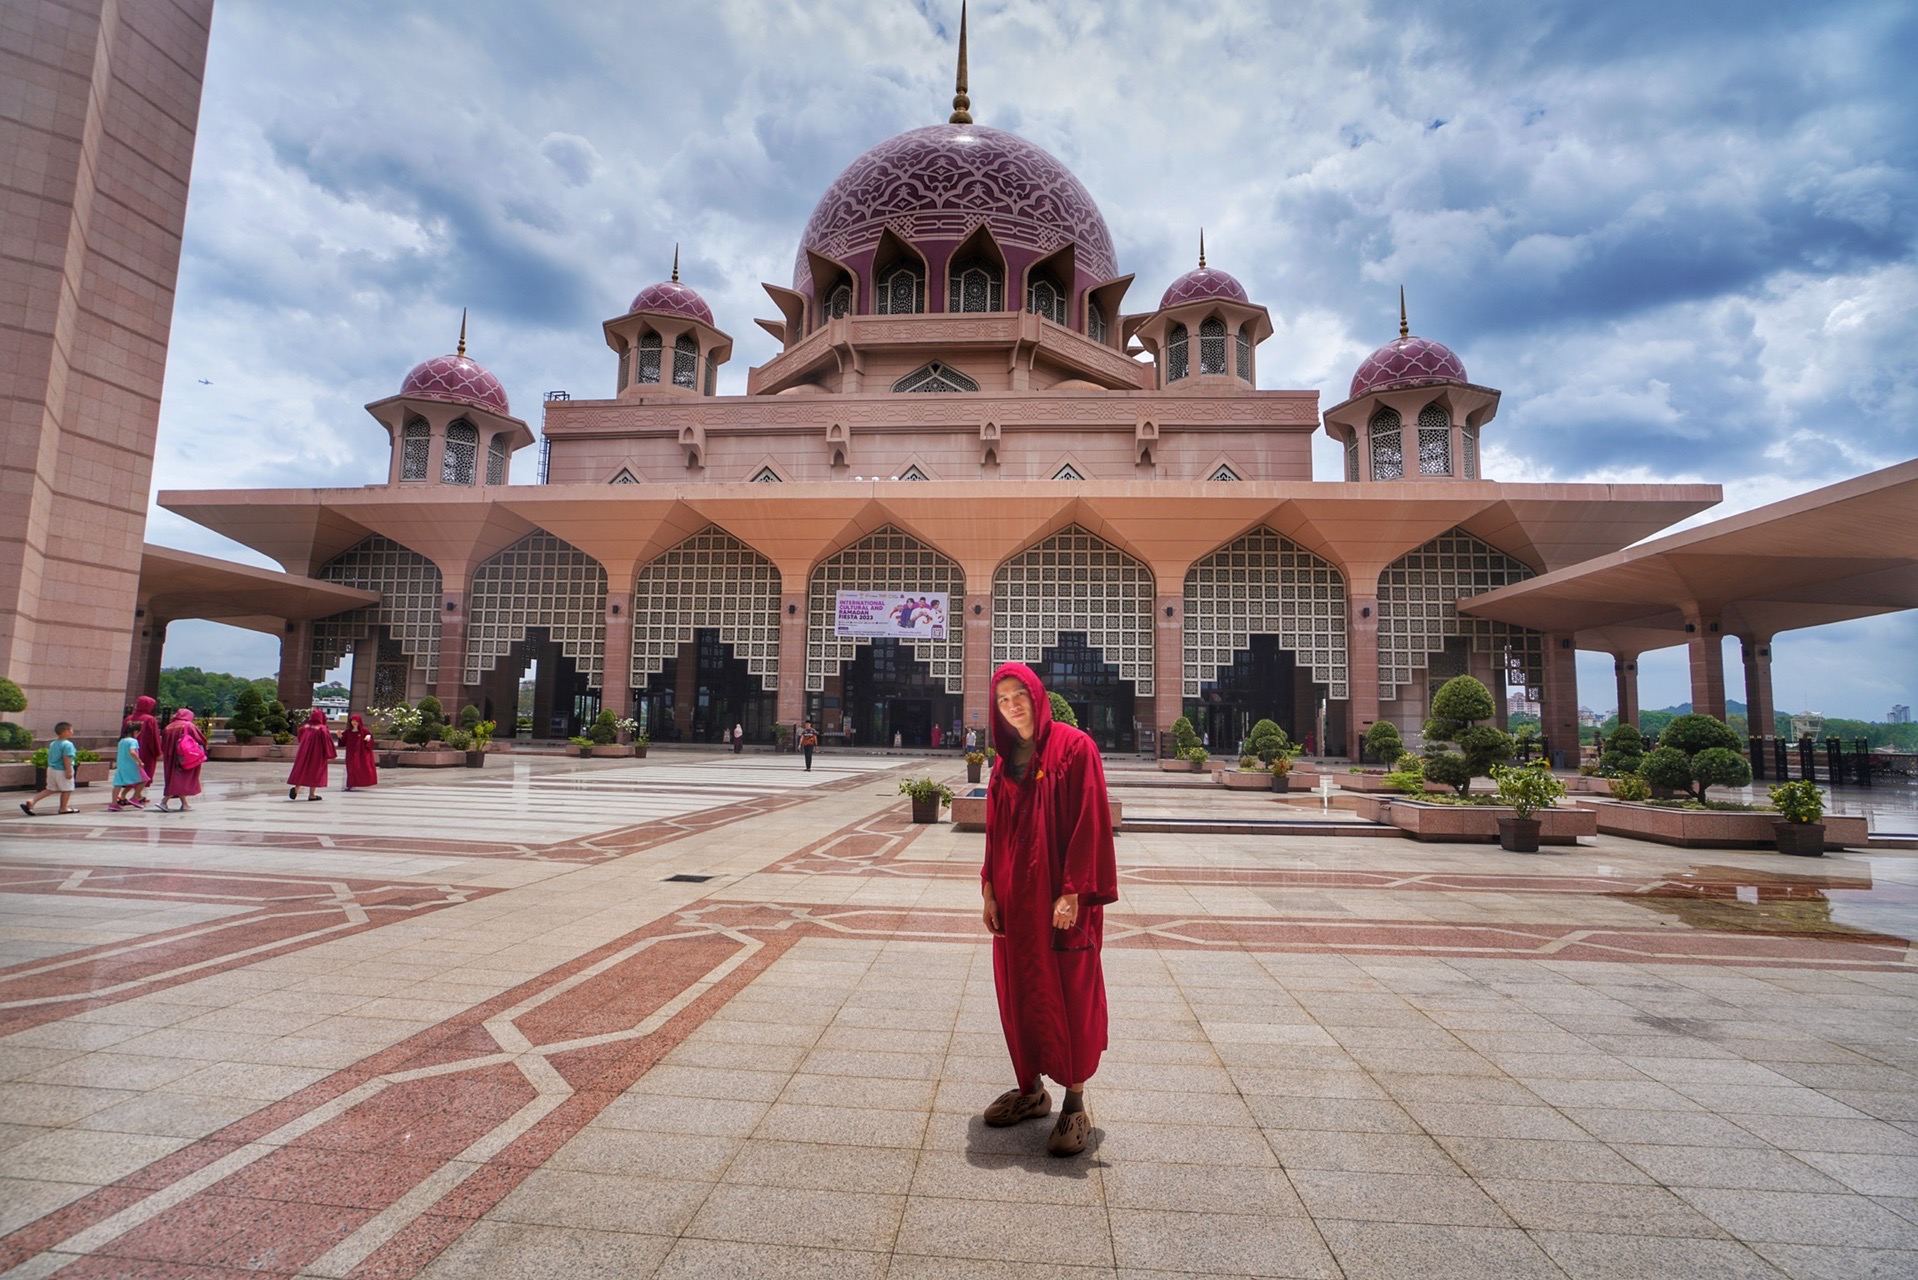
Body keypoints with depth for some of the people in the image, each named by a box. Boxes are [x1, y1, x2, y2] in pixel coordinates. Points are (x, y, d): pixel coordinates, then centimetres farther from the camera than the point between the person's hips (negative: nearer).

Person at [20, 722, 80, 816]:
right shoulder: (67, 744, -18)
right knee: (67, 790, 6)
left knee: (50, 789, 18)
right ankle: (63, 808, 14)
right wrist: (69, 771, -22)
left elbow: (50, 758, 16)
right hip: (62, 770, -9)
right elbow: (66, 758, -24)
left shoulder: (52, 744, 10)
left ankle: (31, 802, 7)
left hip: (51, 769, 9)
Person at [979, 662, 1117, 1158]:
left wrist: (1073, 892, -18)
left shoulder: (1074, 748, -10)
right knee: (1018, 991, 13)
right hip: (1014, 896, 6)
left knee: (1069, 995, 3)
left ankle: (1075, 1102, 18)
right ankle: (1031, 1089, 30)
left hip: (1060, 897, -6)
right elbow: (995, 831, 12)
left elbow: (1089, 821, -14)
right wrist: (989, 888, 6)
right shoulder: (1007, 760, 9)